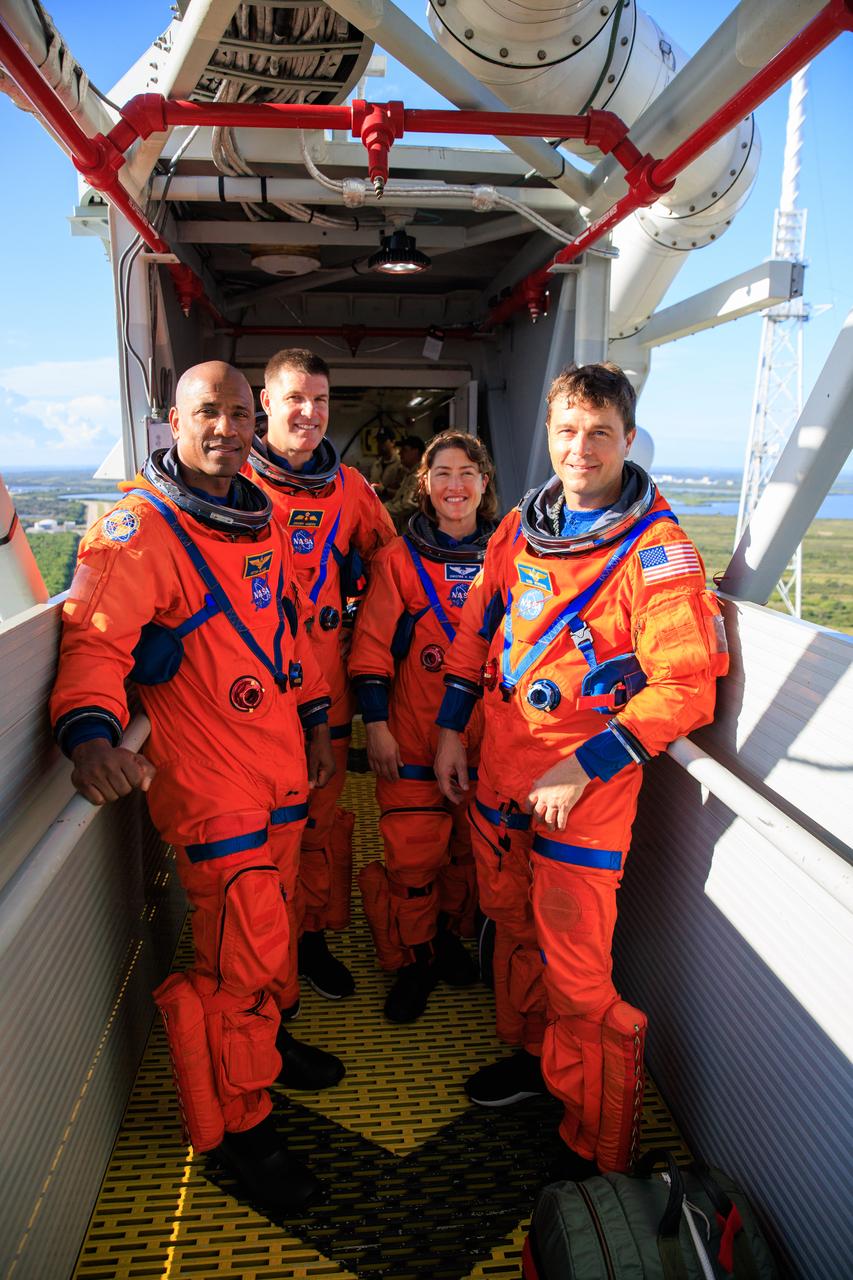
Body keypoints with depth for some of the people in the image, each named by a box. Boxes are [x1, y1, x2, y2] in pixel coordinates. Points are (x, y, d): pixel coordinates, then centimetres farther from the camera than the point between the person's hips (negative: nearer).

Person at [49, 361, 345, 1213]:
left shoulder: (261, 518, 12)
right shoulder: (137, 527, -12)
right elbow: (95, 639, -21)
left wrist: (315, 719, 20)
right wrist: (91, 731, -40)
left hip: (282, 760, 8)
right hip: (207, 774, -7)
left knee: (268, 918, 22)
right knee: (240, 955, -1)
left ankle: (265, 1041, 47)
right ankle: (238, 1126, 21)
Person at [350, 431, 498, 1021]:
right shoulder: (399, 558, -1)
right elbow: (372, 647, -2)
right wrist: (376, 724, -8)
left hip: (485, 733, 2)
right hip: (413, 734, -2)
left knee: (472, 844, 12)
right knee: (412, 850, 0)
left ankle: (451, 935, 36)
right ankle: (415, 960, 21)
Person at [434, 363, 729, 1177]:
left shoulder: (656, 551, -14)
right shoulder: (521, 528, 6)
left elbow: (684, 687, -18)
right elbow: (477, 629, 14)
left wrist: (582, 768, -21)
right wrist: (451, 727, 11)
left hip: (587, 791, -6)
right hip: (500, 770, 6)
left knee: (578, 974, 2)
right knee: (514, 926, 23)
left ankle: (596, 1159, 23)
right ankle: (530, 1054, 48)